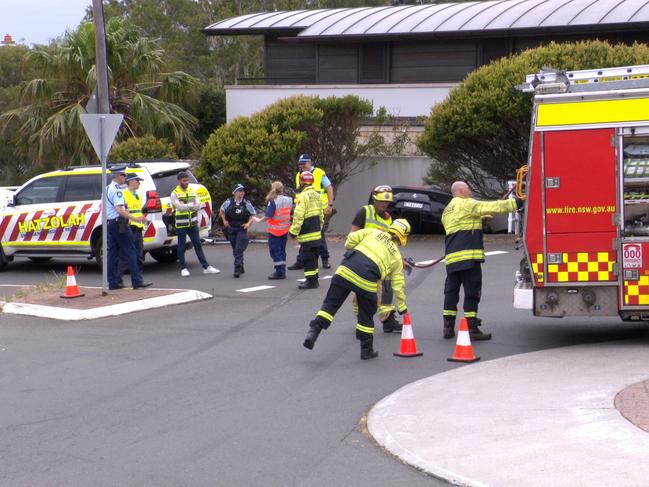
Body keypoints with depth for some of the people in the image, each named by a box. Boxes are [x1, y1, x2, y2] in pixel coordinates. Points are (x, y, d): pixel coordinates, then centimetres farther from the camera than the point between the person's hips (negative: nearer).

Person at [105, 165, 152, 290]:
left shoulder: (107, 189, 16)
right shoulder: (117, 190, -15)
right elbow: (119, 210, -24)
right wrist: (135, 218, -28)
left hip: (109, 223, 10)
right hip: (119, 223, -10)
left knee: (112, 253, 9)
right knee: (129, 252, -7)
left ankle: (113, 282, 9)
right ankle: (137, 281, -9)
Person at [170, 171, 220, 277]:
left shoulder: (192, 191, 10)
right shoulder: (175, 193, -5)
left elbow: (198, 205, -3)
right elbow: (179, 207, -19)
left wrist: (186, 206, -20)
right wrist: (191, 205, -13)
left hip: (193, 223, 5)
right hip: (181, 224, -5)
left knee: (198, 245, 7)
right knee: (181, 246, 3)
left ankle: (206, 267, 8)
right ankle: (183, 268, 11)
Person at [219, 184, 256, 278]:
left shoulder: (247, 203, -3)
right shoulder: (229, 202, -1)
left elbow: (252, 215, 5)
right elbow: (221, 211, 15)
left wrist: (248, 223, -10)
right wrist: (224, 221, 6)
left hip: (242, 229, -3)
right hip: (231, 229, 3)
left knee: (239, 250, -13)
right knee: (235, 250, 10)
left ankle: (237, 269, -15)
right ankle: (241, 268, 25)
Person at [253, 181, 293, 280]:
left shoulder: (272, 201, -16)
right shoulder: (288, 200, 3)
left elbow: (268, 215, -20)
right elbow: (291, 213, 7)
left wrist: (259, 220, -6)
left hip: (275, 230, -6)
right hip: (285, 229, 6)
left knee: (275, 250, 0)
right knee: (282, 250, 15)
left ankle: (279, 272, -4)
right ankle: (282, 271, 17)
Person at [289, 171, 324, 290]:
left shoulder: (303, 196, -17)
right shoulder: (317, 195, 10)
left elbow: (298, 216, -20)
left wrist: (293, 232, -13)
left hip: (307, 235, -8)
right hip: (316, 233, 8)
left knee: (308, 259, -4)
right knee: (313, 258, 16)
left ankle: (311, 281, -3)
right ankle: (314, 279, 21)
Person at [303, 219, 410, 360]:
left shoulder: (374, 232, 20)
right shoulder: (397, 256, 20)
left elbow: (351, 238, 8)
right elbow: (398, 285, 21)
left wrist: (349, 250, 29)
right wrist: (402, 307, 31)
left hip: (345, 270, 1)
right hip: (366, 281, -1)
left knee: (331, 304, 9)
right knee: (366, 315, 16)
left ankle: (313, 331, -6)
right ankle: (366, 350, 24)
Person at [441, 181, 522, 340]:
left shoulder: (447, 211, 23)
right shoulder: (466, 204, -4)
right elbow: (492, 207, -10)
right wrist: (516, 202, -6)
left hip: (451, 258, 8)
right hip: (468, 256, -8)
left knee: (451, 292, 10)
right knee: (472, 293, -5)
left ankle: (448, 327, 11)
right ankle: (472, 329, -6)